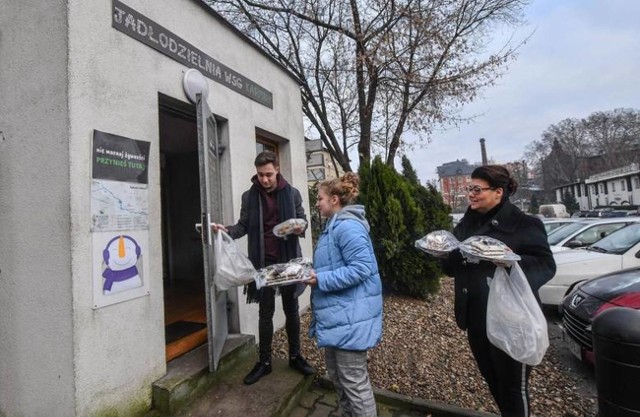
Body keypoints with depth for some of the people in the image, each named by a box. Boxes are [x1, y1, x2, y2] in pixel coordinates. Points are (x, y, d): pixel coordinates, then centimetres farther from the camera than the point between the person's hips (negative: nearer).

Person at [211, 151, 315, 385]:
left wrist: (300, 228, -19)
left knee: (291, 310, 15)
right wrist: (228, 231, -17)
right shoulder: (249, 196, 0)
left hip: (288, 260, 0)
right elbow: (244, 225, 2)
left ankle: (295, 357, 34)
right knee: (265, 313, 12)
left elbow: (302, 220, 4)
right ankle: (264, 362, 29)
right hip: (263, 262, 0)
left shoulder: (292, 193, -2)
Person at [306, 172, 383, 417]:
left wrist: (320, 280, -23)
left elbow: (361, 269, -26)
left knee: (354, 381, 6)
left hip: (349, 315, -11)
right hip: (337, 313, 11)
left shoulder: (348, 226, -20)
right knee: (336, 374, 24)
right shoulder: (334, 226, 13)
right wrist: (313, 272, 8)